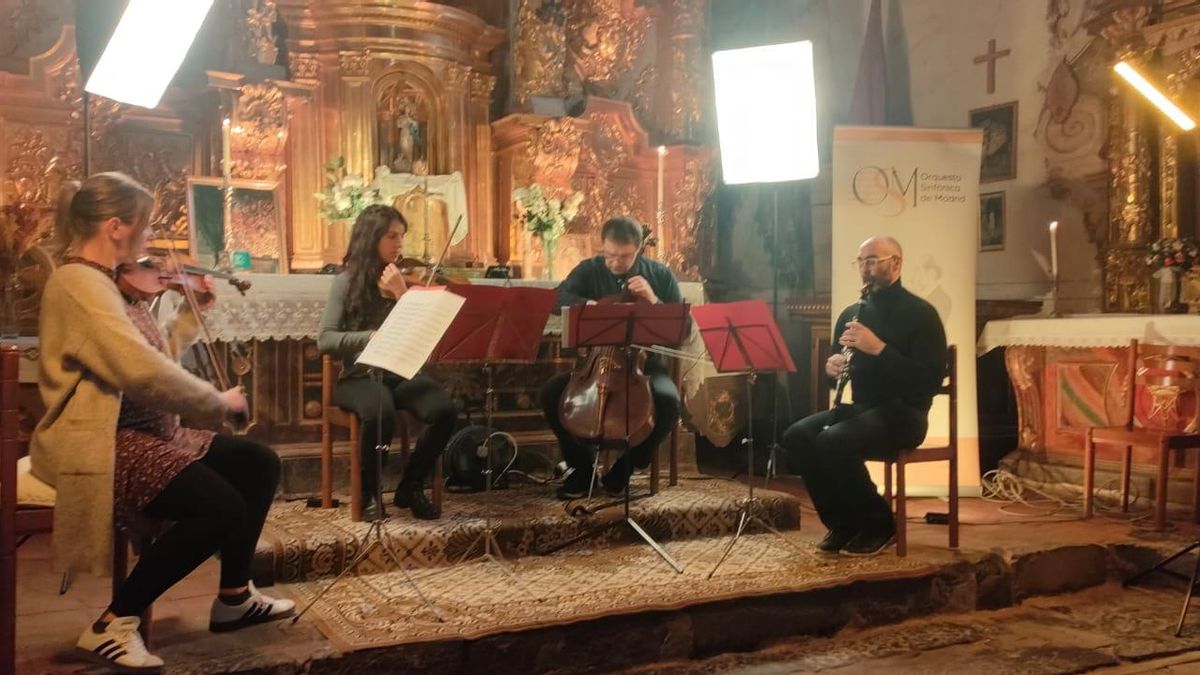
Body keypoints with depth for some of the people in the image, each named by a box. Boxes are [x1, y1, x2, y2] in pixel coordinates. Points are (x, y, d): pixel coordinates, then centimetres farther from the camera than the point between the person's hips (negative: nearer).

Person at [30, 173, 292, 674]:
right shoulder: (80, 283, -18)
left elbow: (156, 362, 14)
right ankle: (114, 625, -10)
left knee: (258, 463, 6)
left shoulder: (107, 283, 14)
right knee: (222, 508, -24)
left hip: (140, 433, 10)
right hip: (97, 443, -10)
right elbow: (144, 372, -30)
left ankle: (234, 598, 19)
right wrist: (217, 401, -18)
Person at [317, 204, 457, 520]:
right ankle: (367, 491, -7)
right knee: (380, 414, -37)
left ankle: (410, 487, -1)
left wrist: (401, 294, -12)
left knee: (445, 410, -25)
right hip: (360, 375, -3)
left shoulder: (406, 279, 9)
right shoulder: (347, 281, -1)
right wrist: (371, 336, -25)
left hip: (402, 372, 4)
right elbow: (325, 339, -10)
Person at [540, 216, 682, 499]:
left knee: (668, 401, -32)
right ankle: (582, 465, -2)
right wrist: (588, 304, -33)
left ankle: (625, 465, -5)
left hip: (644, 362, -1)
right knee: (552, 393, -24)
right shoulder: (588, 270, 2)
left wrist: (653, 301, -18)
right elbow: (559, 298, -14)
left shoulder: (660, 274, 1)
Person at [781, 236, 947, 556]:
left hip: (902, 413, -6)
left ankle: (879, 524, -10)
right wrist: (832, 366, -6)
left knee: (833, 442, -31)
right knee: (797, 436, -19)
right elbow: (834, 365, 19)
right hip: (859, 408, 7)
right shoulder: (851, 313, 13)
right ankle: (842, 522, -6)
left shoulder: (920, 313, -7)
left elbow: (931, 379, -18)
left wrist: (879, 348, -26)